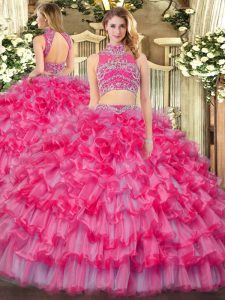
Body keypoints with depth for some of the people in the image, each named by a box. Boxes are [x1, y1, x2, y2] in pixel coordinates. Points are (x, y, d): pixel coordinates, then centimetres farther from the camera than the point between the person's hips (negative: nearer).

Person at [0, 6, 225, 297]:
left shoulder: (138, 58, 13)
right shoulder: (95, 59, 14)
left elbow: (146, 99, 7)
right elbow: (92, 100, 10)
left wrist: (149, 135, -5)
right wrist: (90, 132, -1)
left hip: (134, 127, 0)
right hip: (100, 127, 0)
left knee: (134, 190, -3)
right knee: (95, 187, -5)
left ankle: (133, 260, 10)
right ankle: (94, 257, 7)